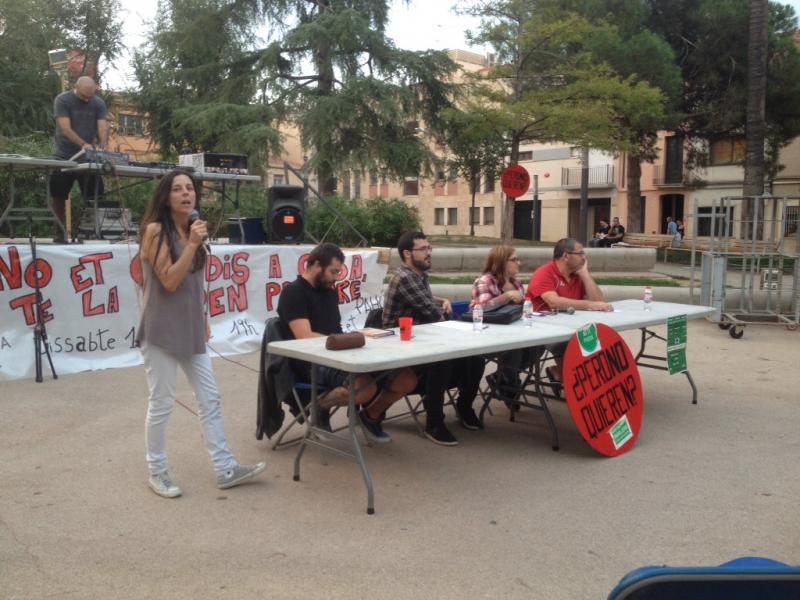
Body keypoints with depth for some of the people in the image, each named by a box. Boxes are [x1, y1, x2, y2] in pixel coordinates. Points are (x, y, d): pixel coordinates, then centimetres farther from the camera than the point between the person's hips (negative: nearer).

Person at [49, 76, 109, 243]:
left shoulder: (99, 104, 1)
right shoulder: (62, 100, -9)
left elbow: (103, 127, -9)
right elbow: (65, 129, -19)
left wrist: (102, 147, -29)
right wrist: (83, 144, -35)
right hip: (63, 156, -2)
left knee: (95, 196, -4)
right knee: (58, 196, 2)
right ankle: (60, 231, 13)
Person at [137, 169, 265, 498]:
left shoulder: (192, 229, 12)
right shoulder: (155, 230, -9)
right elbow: (170, 282, -17)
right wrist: (193, 244, -21)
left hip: (190, 328, 7)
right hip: (162, 329, -7)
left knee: (210, 398, 7)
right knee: (162, 403, 1)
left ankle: (225, 469, 14)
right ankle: (157, 472, 17)